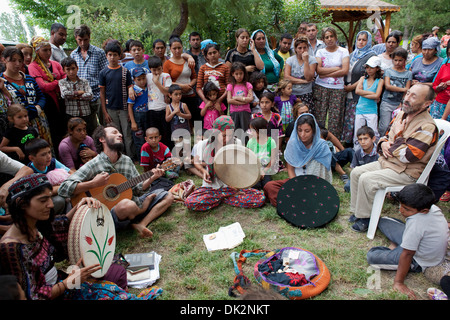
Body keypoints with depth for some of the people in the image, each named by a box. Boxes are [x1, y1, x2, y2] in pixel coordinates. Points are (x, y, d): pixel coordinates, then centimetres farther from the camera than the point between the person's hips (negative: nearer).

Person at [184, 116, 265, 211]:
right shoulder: (204, 144, -9)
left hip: (232, 186, 1)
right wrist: (203, 170, -12)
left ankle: (221, 198, -3)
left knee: (260, 198, -20)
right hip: (211, 187, -1)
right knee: (190, 203, -29)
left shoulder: (237, 143, -6)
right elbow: (196, 162, 8)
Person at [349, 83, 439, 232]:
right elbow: (386, 135, 21)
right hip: (387, 162, 9)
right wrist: (383, 143, -4)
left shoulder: (427, 127, -21)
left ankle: (364, 218, -7)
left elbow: (407, 156, -28)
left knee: (367, 179, -25)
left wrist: (398, 134, -15)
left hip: (407, 172, -9)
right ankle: (357, 210, 8)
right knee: (355, 173, -3)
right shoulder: (402, 114, 6)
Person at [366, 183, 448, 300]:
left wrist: (398, 282, -23)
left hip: (419, 261, -9)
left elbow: (407, 255, -31)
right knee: (383, 221, 12)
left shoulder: (415, 222, -39)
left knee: (371, 256, -16)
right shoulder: (433, 207, -13)